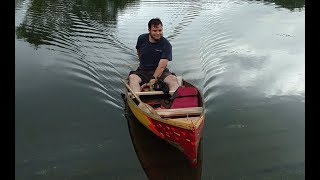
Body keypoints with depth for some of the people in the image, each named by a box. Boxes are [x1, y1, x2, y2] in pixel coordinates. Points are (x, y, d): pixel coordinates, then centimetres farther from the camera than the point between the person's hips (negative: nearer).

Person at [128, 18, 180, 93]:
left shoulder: (166, 45, -11)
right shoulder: (142, 39, 1)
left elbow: (162, 66, -19)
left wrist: (154, 79, -29)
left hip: (161, 72, -2)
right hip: (143, 71, 2)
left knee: (173, 79, -31)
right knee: (132, 77, -29)